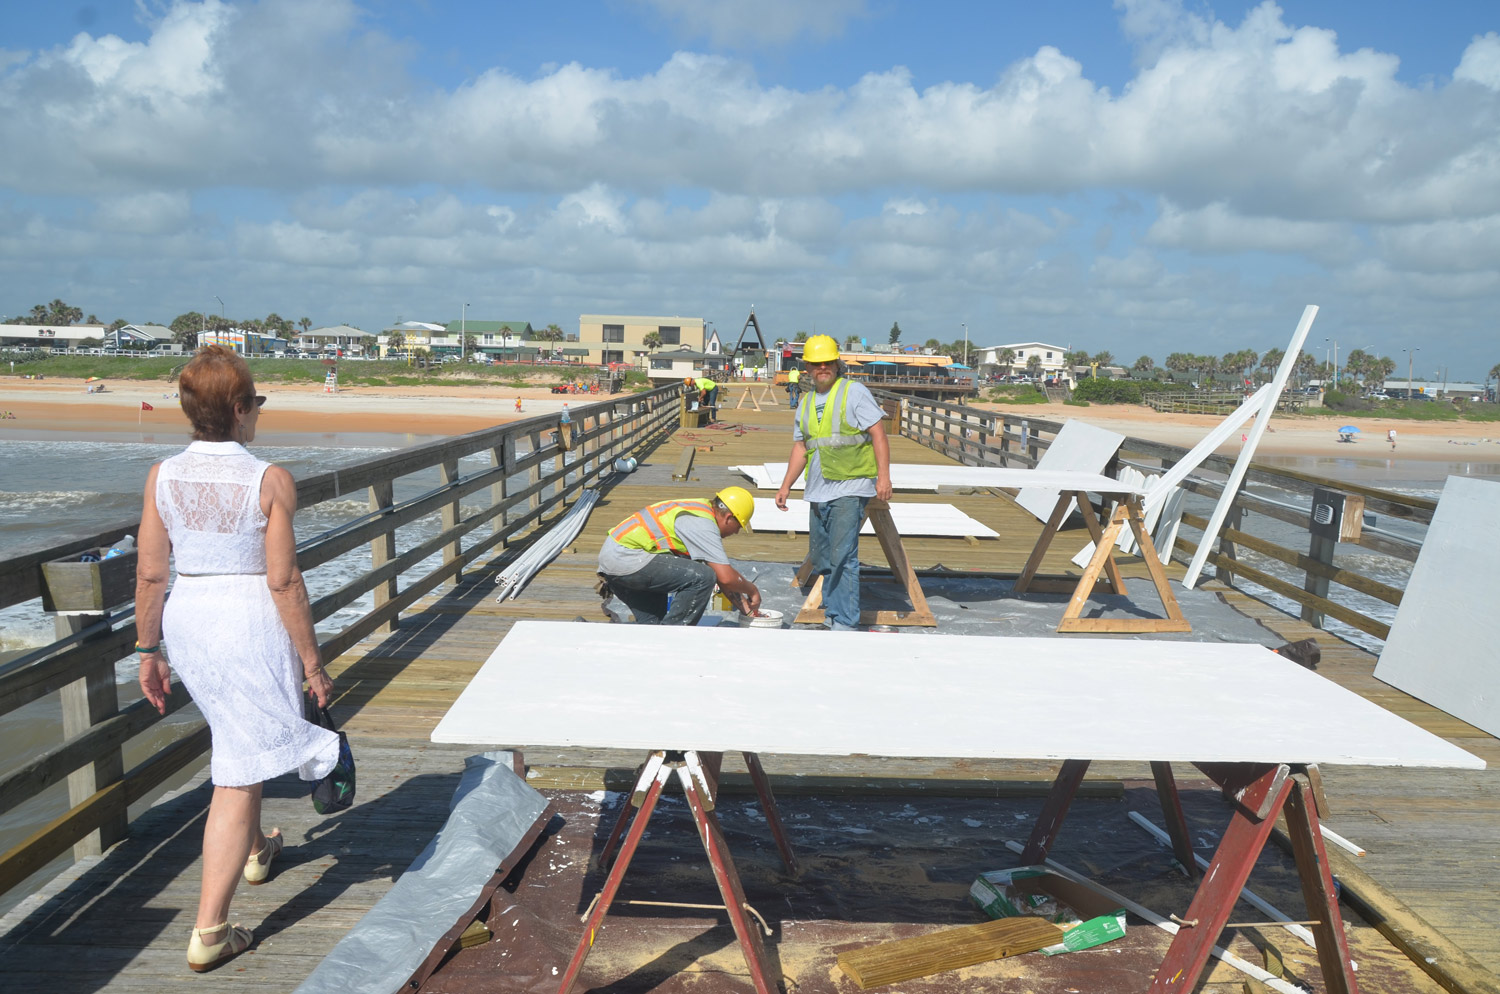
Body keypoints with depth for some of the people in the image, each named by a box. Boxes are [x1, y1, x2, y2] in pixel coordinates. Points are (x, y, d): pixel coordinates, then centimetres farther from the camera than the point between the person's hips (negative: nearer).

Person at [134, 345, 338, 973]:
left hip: (188, 619, 7)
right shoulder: (269, 481, -16)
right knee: (238, 773, 3)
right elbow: (283, 582, -16)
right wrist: (312, 662, -8)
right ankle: (210, 930, 8)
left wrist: (148, 650, 12)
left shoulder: (162, 477, -2)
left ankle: (254, 851, 51)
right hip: (252, 621, -7)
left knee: (236, 739, 30)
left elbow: (150, 574, 0)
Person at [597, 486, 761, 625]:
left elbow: (722, 571, 21)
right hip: (627, 559, -11)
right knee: (702, 577, -17)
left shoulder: (702, 509, 16)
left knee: (652, 622, 23)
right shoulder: (703, 524, -15)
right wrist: (752, 590, 1)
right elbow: (726, 577, -20)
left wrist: (743, 606, 20)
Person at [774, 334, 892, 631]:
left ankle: (844, 623, -6)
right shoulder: (806, 402, 16)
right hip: (818, 491, 7)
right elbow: (800, 448, 21)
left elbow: (878, 434, -8)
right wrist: (786, 486, 16)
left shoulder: (854, 392, -2)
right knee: (820, 558, 12)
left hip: (850, 487, -7)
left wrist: (883, 476, -17)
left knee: (843, 557, -12)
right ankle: (832, 611, 27)